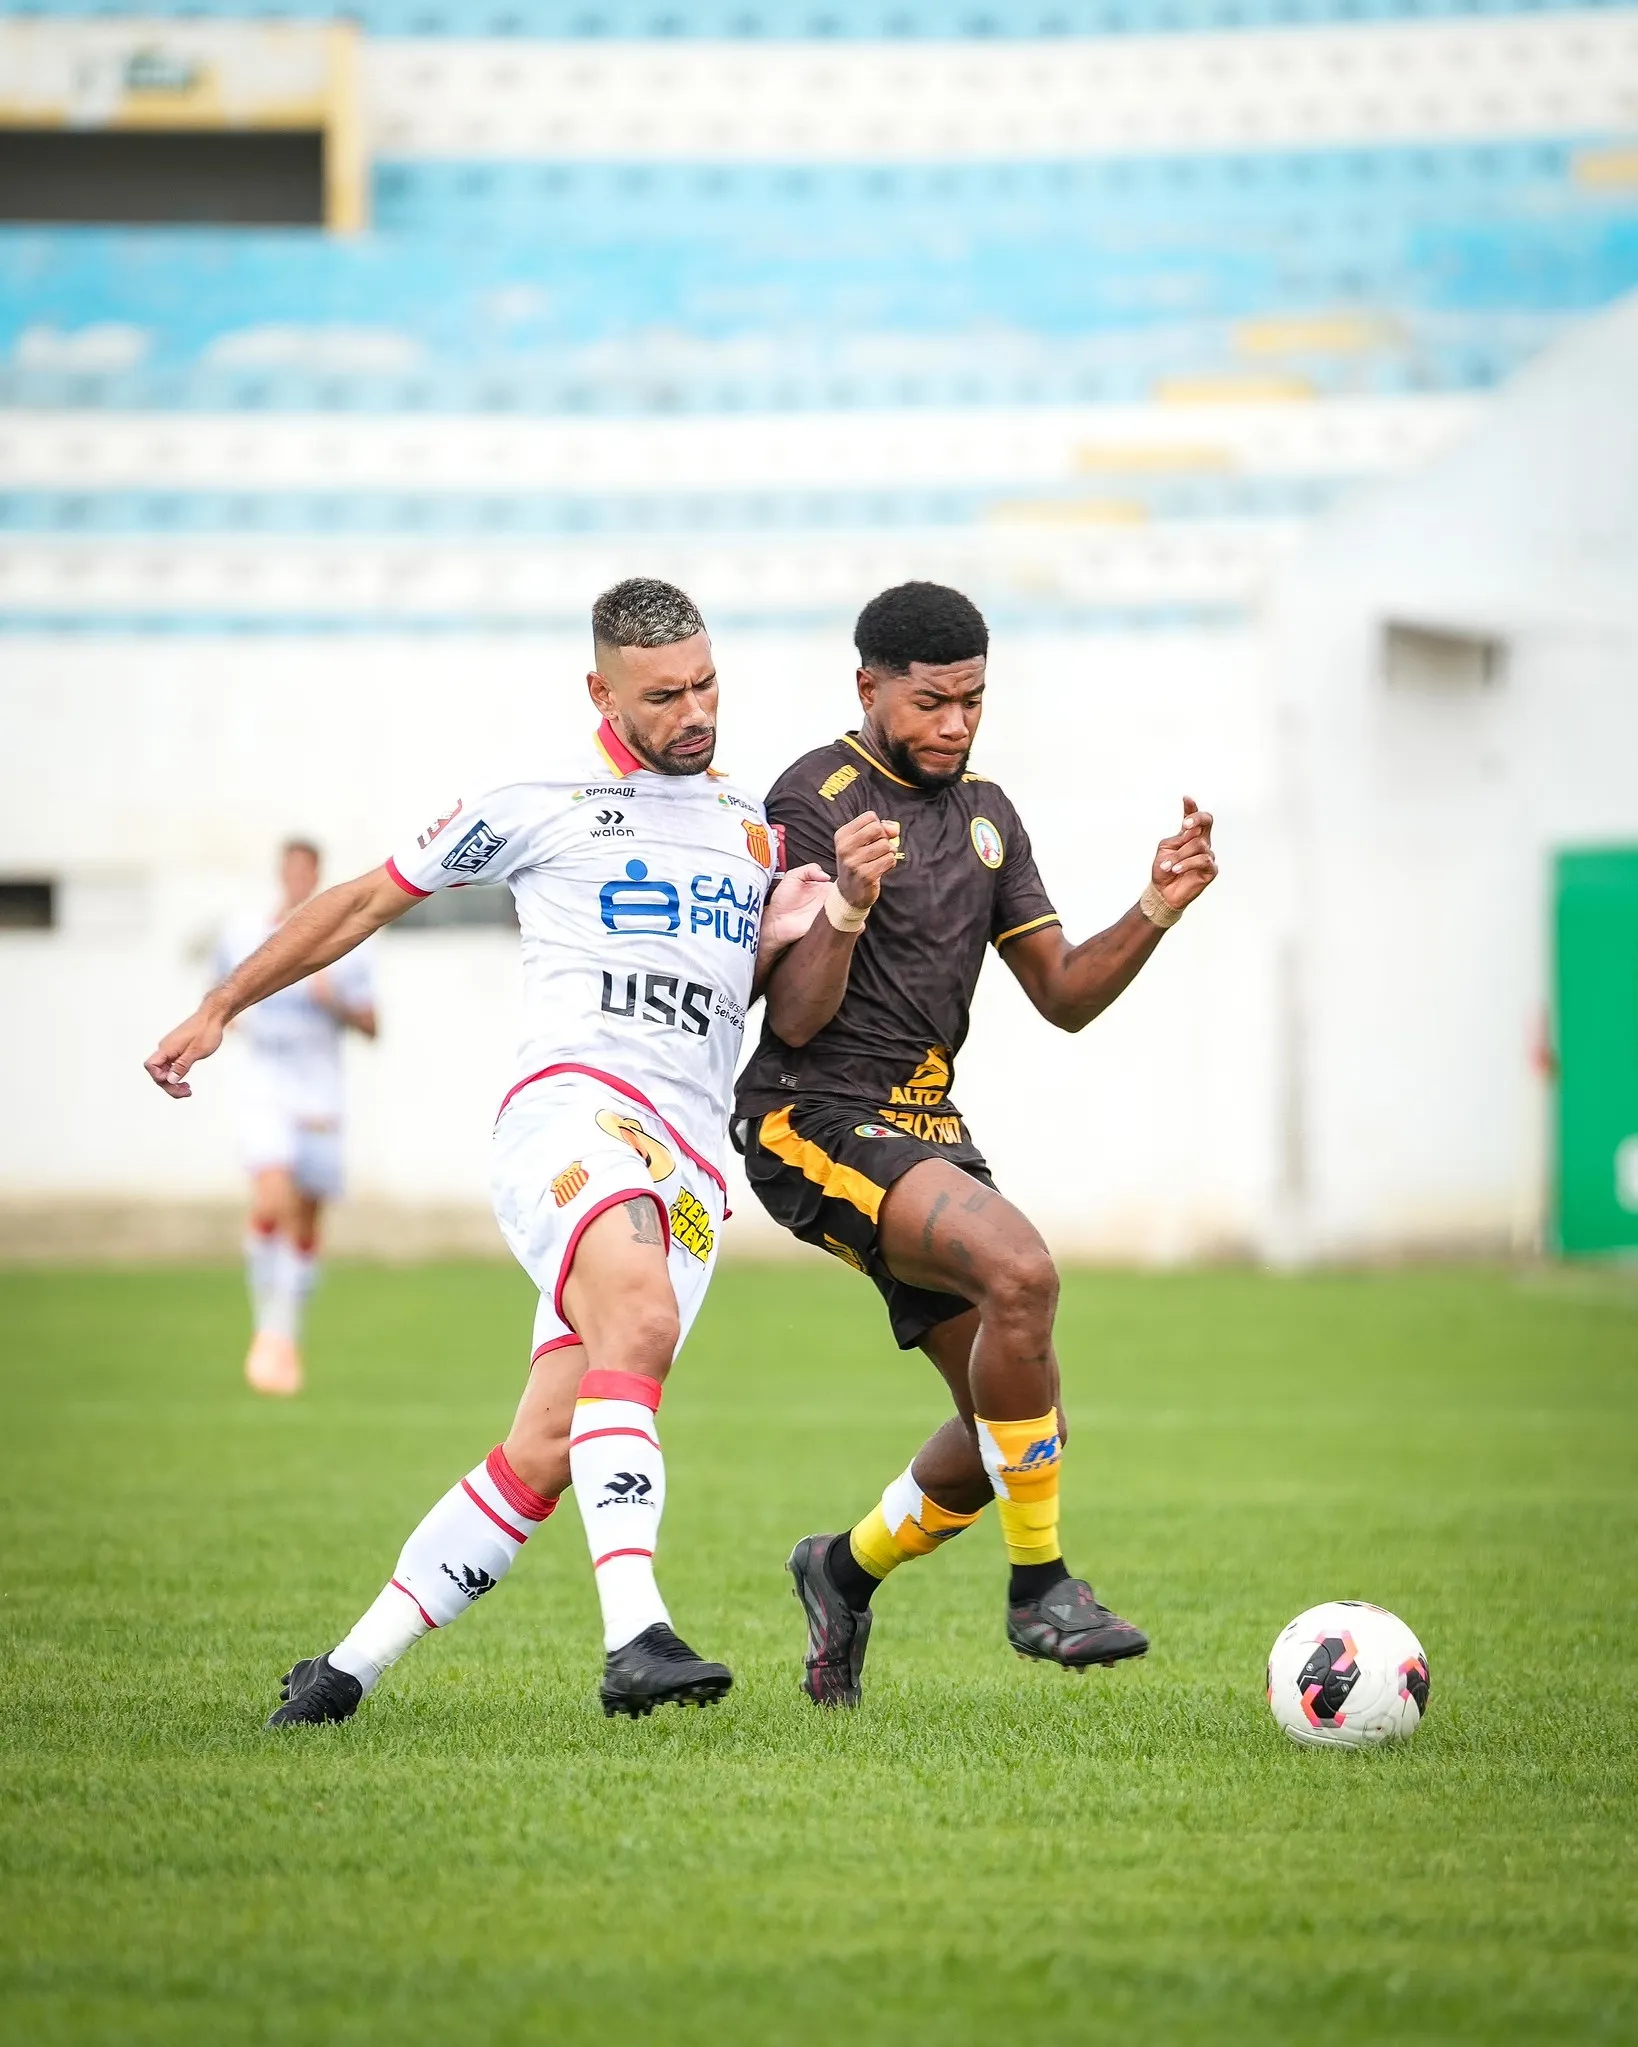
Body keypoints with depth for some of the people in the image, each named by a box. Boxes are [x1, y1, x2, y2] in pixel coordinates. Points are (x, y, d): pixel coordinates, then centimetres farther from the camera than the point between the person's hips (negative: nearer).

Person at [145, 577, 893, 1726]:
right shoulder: (538, 806, 11)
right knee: (640, 1317, -35)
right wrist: (221, 1007, 21)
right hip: (574, 1104, -4)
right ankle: (635, 1636, -47)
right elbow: (370, 900, 20)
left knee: (544, 1456, -5)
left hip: (692, 1168, 4)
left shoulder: (755, 824, 22)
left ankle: (351, 1670, 9)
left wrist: (845, 907, -1)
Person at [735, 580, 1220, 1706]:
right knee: (1020, 1266, -32)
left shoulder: (985, 813, 13)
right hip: (818, 1118, -8)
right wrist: (845, 909, -31)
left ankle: (849, 1569, 31)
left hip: (928, 1131, 8)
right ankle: (1040, 1586, -21)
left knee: (1019, 1433, 4)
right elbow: (794, 1019, -14)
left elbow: (1064, 994, 13)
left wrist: (1155, 913, -3)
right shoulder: (816, 799, -10)